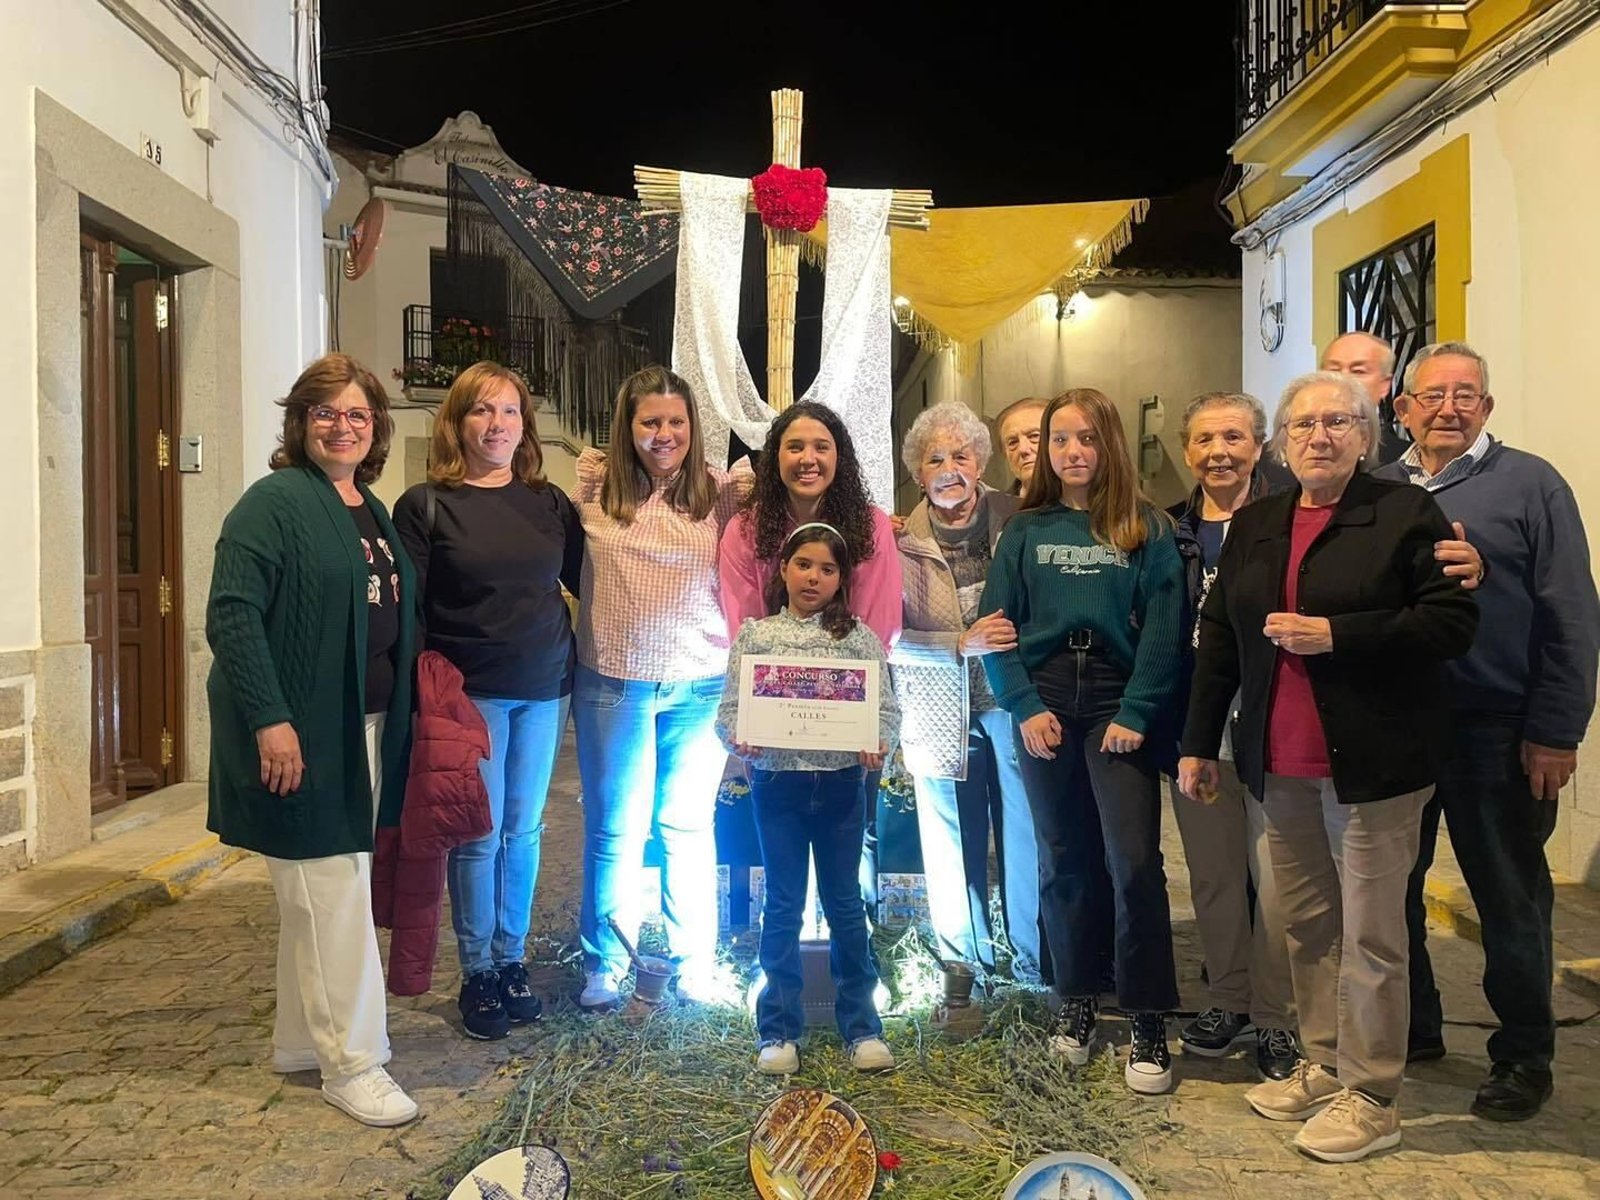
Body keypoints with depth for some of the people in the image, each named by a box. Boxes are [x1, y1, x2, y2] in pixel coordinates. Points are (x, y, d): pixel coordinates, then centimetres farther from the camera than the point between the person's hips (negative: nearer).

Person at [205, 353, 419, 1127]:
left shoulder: (373, 512, 14)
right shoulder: (275, 502, -10)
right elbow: (231, 614, -18)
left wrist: (398, 717, 13)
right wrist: (270, 719, -25)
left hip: (364, 729, 8)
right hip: (300, 733, -8)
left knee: (326, 889, 15)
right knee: (333, 890, -3)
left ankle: (301, 1039, 29)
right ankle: (352, 1062, 9)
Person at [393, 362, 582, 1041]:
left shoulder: (548, 502, 8)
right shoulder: (425, 506, -3)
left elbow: (585, 581, 8)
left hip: (545, 690, 4)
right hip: (470, 693, -4)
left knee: (523, 830, 11)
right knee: (479, 836, 1)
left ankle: (512, 960, 25)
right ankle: (477, 973, 17)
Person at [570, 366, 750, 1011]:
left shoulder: (721, 491, -5)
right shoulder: (595, 488, -3)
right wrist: (581, 486, -3)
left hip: (700, 685, 0)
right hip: (612, 684, 0)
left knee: (688, 826, 15)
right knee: (614, 830, 13)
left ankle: (695, 961, 30)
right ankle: (604, 964, 29)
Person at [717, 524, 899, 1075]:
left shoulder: (858, 636, 2)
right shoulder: (755, 634, 2)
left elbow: (885, 706, 0)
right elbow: (730, 706, 0)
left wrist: (877, 744, -18)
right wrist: (738, 738, -19)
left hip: (841, 783, 0)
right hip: (776, 782, 0)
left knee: (844, 903, 10)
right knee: (783, 906, 8)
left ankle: (861, 1026, 22)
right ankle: (779, 1031, 18)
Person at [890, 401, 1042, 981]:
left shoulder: (1018, 519, -1)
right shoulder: (902, 541, -3)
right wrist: (964, 643, -18)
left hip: (1014, 700, 0)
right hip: (942, 713, 0)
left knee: (1026, 836, 5)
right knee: (955, 844, 9)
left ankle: (1034, 965, 23)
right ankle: (965, 970, 27)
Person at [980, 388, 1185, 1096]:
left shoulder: (1147, 529, 3)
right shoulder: (1025, 530, 8)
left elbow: (1163, 630, -4)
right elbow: (995, 625, 2)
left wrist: (1137, 713, -13)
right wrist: (1025, 708, -8)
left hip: (1119, 704, -2)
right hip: (1044, 706, 2)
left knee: (1134, 861, -9)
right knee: (1062, 862, 10)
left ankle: (1148, 1024, 3)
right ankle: (1076, 1003, 24)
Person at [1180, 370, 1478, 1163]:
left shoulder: (1406, 514, -5)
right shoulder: (1254, 525, 11)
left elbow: (1452, 622, -13)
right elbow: (1219, 638, 12)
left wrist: (1333, 635, -19)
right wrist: (1199, 744, 11)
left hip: (1372, 763, -5)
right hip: (1282, 765, 5)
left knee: (1369, 934, 2)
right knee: (1305, 925, 13)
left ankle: (1371, 1097, 15)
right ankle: (1324, 1065, 28)